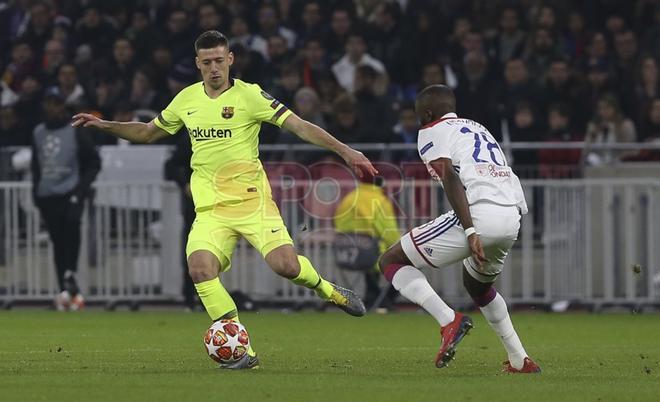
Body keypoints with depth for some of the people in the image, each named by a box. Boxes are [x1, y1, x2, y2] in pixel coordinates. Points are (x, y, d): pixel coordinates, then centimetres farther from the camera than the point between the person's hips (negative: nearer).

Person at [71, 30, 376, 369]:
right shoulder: (187, 99, 10)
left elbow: (299, 126, -10)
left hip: (250, 199, -4)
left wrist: (345, 151, -20)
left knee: (285, 265, -22)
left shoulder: (249, 96, -5)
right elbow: (148, 132, 26)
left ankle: (327, 290, 15)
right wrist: (105, 125, 16)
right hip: (210, 209, 4)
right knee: (200, 269, -22)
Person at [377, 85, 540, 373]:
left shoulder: (431, 132, 9)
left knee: (391, 262, 5)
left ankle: (449, 320, -15)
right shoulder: (478, 129, 32)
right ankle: (520, 361, 29)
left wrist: (470, 232, -19)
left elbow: (450, 177, -9)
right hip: (512, 220, 7)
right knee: (476, 282, 36)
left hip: (478, 214, -7)